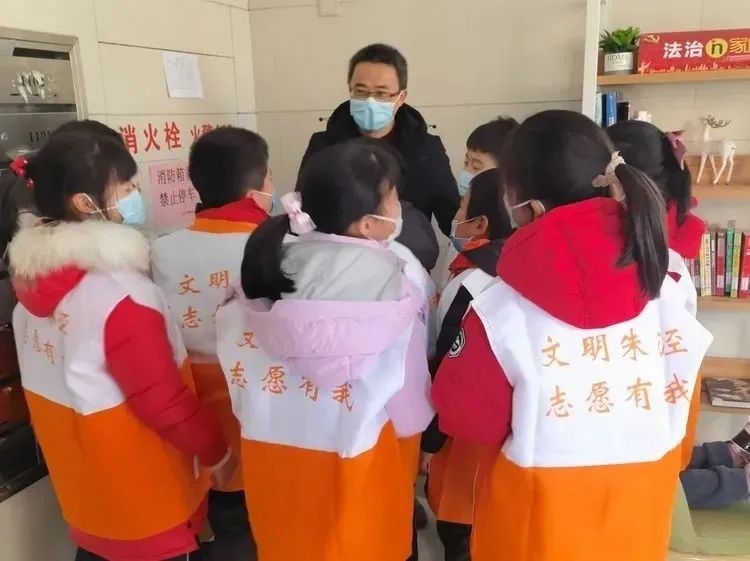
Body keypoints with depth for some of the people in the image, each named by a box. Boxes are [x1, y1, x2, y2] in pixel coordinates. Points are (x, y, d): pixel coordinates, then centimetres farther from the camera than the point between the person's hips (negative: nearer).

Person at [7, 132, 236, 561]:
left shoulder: (31, 274, -4)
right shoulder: (120, 292, -29)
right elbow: (163, 399, -25)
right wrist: (215, 450, -10)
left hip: (76, 454, 7)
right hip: (136, 469, -7)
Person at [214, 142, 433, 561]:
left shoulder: (276, 260, -8)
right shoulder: (390, 279, -21)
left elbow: (242, 356, -1)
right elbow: (406, 393, -12)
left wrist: (269, 420, 13)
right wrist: (409, 451, 7)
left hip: (274, 449, 4)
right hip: (358, 459, -4)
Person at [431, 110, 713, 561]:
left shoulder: (503, 310, -23)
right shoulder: (666, 290, -11)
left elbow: (465, 415, -11)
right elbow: (679, 400, 3)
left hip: (541, 509, -3)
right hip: (642, 500, 4)